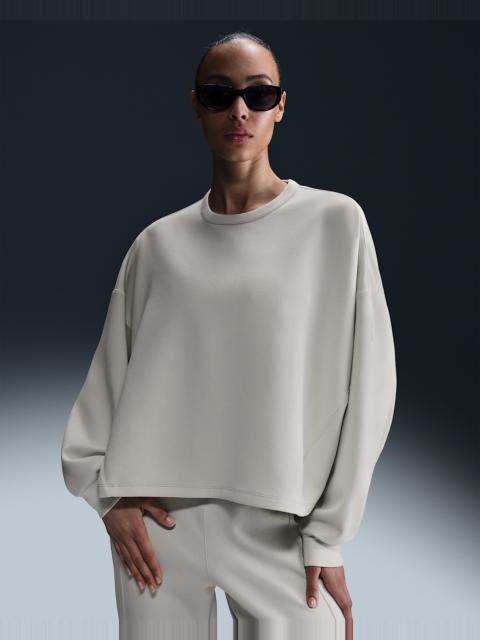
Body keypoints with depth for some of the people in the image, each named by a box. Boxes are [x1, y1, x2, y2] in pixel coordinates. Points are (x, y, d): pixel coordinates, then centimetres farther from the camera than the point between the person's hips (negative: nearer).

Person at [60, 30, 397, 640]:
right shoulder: (159, 242, 7)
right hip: (157, 521, 2)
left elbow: (366, 383, -2)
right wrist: (106, 491, -4)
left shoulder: (335, 222, 0)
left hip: (279, 527, -1)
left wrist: (328, 534, -5)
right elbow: (109, 378, 10)